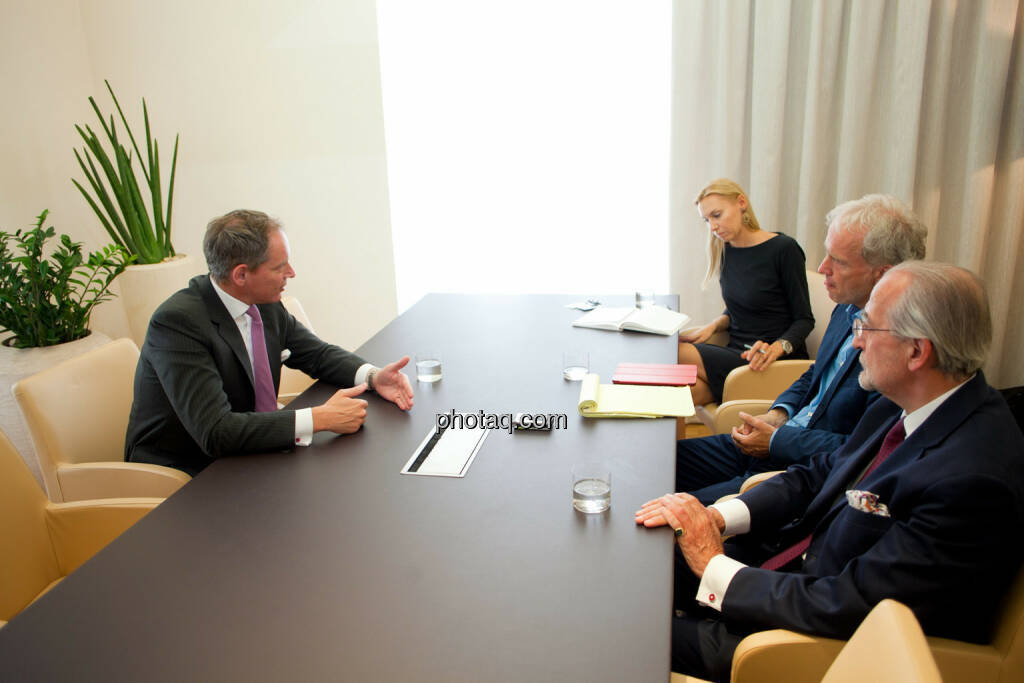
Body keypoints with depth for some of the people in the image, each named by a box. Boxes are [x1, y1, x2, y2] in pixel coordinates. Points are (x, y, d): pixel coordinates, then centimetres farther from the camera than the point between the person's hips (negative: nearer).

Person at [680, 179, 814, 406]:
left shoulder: (784, 248, -9)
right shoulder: (725, 251, 9)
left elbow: (805, 319, -7)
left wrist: (777, 347, -26)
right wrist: (713, 326, 0)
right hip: (737, 352, 6)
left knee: (678, 353, -24)